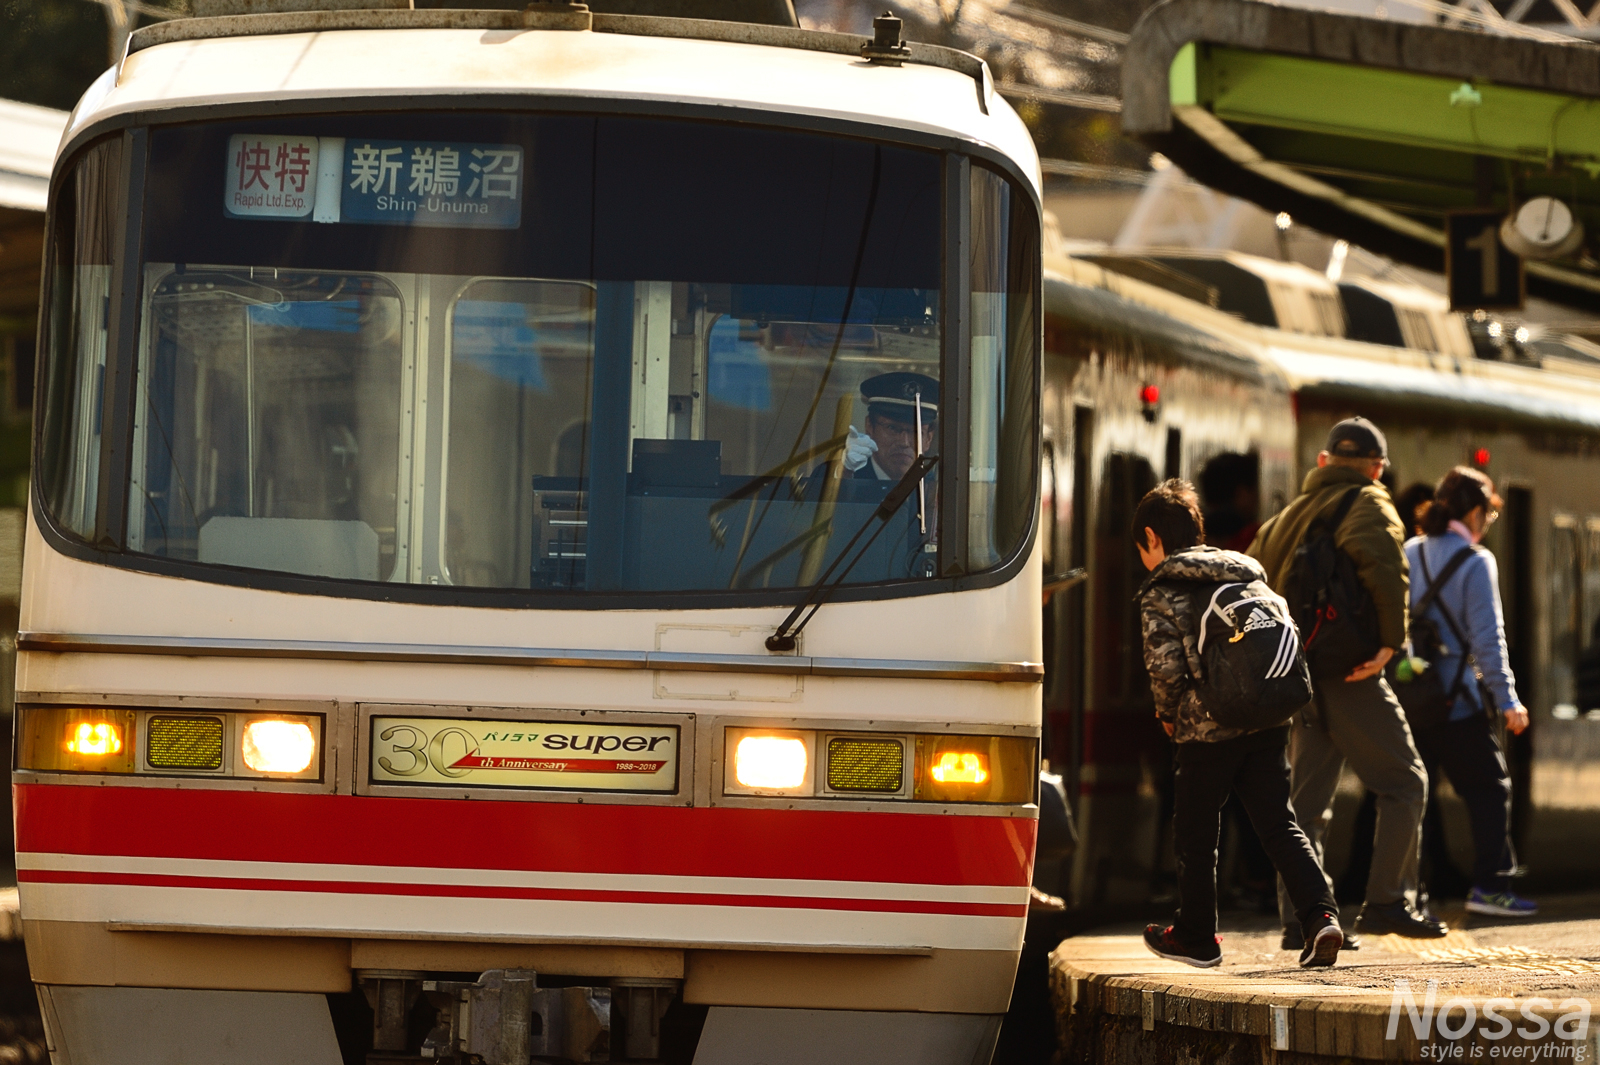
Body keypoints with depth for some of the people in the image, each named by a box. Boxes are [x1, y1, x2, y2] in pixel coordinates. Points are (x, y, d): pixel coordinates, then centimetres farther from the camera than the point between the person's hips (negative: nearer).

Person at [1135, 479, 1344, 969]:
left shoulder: (1160, 593, -4)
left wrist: (1168, 713, 6)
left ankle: (1195, 936, 22)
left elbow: (1167, 668, -12)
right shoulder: (1246, 571, 13)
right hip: (1268, 721, 5)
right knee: (1278, 823, 5)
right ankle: (1321, 914, -14)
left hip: (1207, 727, -5)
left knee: (1195, 832, 11)